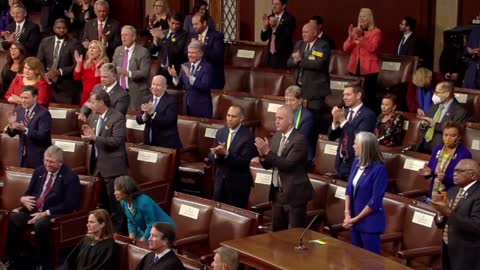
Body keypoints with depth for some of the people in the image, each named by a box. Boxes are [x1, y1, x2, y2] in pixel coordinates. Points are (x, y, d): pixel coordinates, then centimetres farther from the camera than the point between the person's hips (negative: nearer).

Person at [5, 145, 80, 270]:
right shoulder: (39, 171, 14)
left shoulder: (70, 177, -6)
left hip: (54, 214, -6)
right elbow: (29, 192, 21)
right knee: (13, 218, -24)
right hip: (34, 210, 6)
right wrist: (23, 199, -6)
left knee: (40, 224, -39)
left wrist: (45, 213, -20)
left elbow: (70, 205, -13)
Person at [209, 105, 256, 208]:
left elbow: (245, 161, -18)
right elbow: (211, 155, 7)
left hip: (239, 183, -5)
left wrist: (226, 154, -29)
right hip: (220, 180, 5)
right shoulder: (221, 132, 7)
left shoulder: (248, 136, -12)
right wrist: (216, 154, -16)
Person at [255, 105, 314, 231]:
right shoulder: (277, 136, 9)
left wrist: (268, 152, -26)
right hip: (277, 192, 8)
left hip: (294, 194, -8)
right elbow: (268, 165, 9)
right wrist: (262, 155, -11)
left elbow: (288, 164, -25)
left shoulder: (299, 139, -15)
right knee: (277, 233, 14)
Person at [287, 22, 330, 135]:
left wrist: (300, 60, -14)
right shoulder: (299, 44, 15)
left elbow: (318, 63, -22)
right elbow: (289, 62, 8)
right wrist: (296, 60, -14)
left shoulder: (323, 46, -7)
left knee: (315, 118, -9)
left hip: (315, 88, -6)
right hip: (300, 87, 6)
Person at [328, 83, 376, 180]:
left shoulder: (368, 114, -11)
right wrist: (335, 121, -8)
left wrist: (343, 120, -21)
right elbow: (331, 137, 10)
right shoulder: (344, 112, 10)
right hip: (341, 162, 6)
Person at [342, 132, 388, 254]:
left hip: (370, 222, -7)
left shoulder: (379, 169, -19)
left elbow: (375, 201, -20)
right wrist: (347, 213, -4)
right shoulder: (356, 163, 2)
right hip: (354, 219, 7)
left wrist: (356, 219, -14)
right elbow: (349, 189, 7)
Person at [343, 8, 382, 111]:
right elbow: (346, 48, 5)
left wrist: (361, 38, -28)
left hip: (369, 68, -5)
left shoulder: (376, 32, -2)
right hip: (354, 67, 5)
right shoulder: (355, 31, 13)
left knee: (369, 95, -8)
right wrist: (350, 37, -12)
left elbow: (373, 48, -18)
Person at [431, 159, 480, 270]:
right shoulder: (452, 191, 9)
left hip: (466, 256, -7)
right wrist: (441, 213, -10)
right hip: (448, 250, 7)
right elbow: (441, 223, 12)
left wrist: (449, 212, -27)